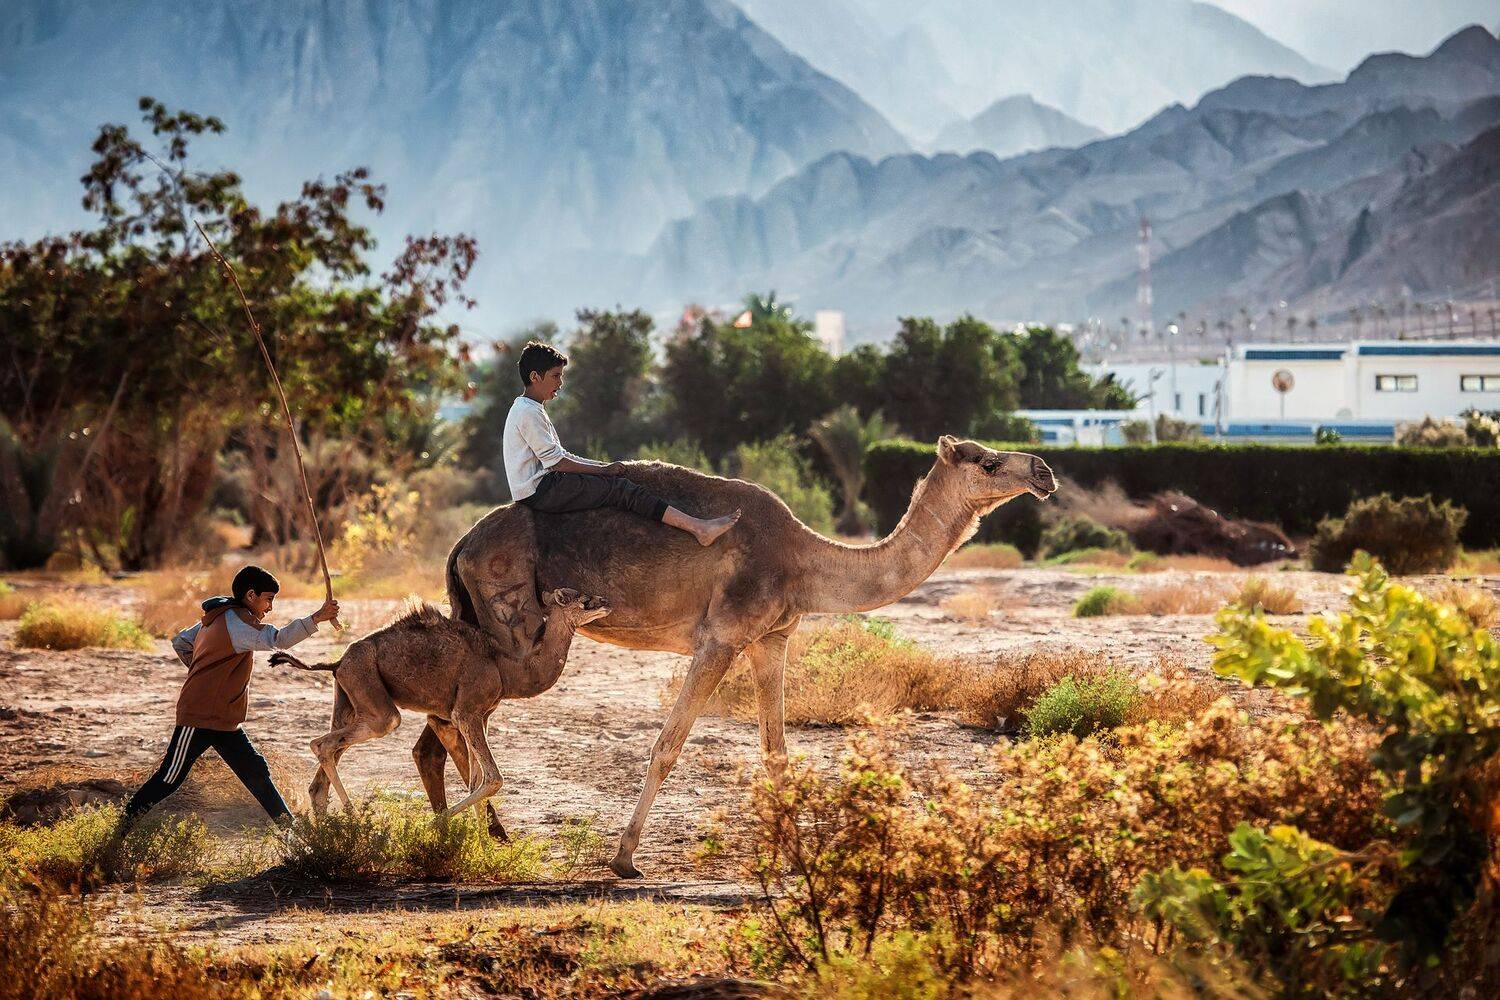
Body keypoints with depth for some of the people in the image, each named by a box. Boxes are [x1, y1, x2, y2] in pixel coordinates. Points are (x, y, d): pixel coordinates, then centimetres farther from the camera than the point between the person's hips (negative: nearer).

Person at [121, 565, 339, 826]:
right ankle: (122, 827, 9)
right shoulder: (236, 621, -16)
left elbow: (180, 642, 24)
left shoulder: (218, 618, 14)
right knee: (169, 779, -2)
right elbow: (279, 639, -29)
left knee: (256, 772, 7)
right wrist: (316, 618, -27)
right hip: (199, 718, -10)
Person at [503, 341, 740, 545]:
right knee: (619, 487, -15)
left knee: (616, 481, 8)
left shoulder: (532, 409, 20)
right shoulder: (528, 412, -13)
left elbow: (561, 456, 21)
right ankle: (698, 528, -22)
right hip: (537, 491, -10)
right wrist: (603, 469, -8)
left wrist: (605, 466, 10)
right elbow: (556, 462, -16)